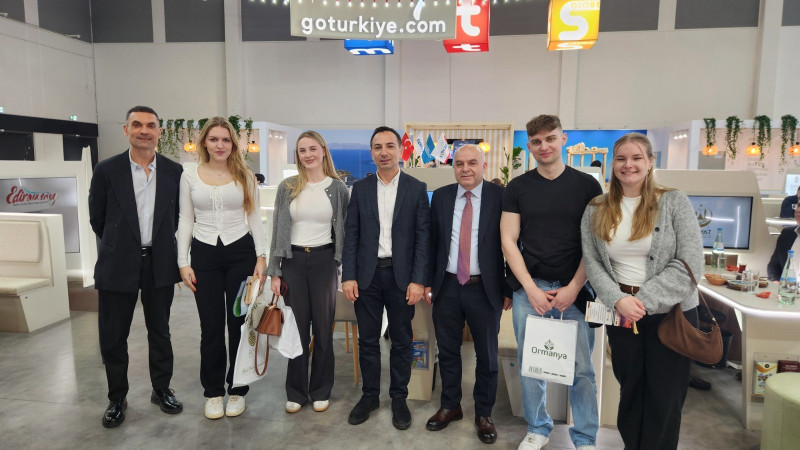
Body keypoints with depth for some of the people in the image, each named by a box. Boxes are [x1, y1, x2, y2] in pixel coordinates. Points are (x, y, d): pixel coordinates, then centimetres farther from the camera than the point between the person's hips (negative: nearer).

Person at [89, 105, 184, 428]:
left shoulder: (174, 171, -1)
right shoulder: (107, 170, -5)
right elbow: (97, 218, 5)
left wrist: (159, 242, 12)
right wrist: (120, 245, 13)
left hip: (160, 264, 1)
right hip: (118, 265, -1)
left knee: (160, 332, 14)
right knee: (113, 336, 8)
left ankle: (162, 390, 31)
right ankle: (117, 398, 27)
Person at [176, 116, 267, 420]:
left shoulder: (245, 177, 3)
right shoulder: (190, 176, 5)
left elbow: (254, 219, 4)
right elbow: (185, 221, 6)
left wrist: (261, 257, -4)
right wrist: (183, 263, 0)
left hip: (241, 252, 0)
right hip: (205, 255, 1)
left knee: (239, 324, 6)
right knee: (211, 327, 6)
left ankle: (237, 389, 22)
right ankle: (213, 392, 23)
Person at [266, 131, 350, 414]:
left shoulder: (338, 188, 1)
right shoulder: (287, 188, 3)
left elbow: (346, 230, 3)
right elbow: (277, 230, 4)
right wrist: (274, 271, 0)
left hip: (324, 260, -1)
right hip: (293, 261, 1)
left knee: (323, 328, 8)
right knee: (297, 328, 7)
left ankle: (321, 391, 24)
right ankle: (296, 392, 23)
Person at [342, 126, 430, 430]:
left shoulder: (416, 189, 0)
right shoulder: (360, 188, 6)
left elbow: (423, 237, -3)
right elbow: (351, 234, 4)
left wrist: (418, 280, -10)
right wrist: (348, 276, -4)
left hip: (401, 276, -1)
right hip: (367, 274, 2)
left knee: (401, 341, 9)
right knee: (367, 340, 11)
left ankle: (399, 398, 25)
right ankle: (369, 395, 27)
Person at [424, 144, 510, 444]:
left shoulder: (500, 197, -6)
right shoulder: (440, 196, 3)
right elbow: (432, 241, 7)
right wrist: (428, 281, 4)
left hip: (484, 289, -2)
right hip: (446, 287, 3)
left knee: (487, 355, 12)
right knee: (447, 352, 15)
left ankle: (484, 414, 31)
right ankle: (450, 406, 35)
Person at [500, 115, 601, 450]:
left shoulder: (587, 185, 3)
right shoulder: (517, 188, 5)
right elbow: (509, 240, 2)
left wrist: (574, 288, -8)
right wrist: (531, 289, -6)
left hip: (574, 289, -1)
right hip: (529, 287, 1)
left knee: (581, 368, 4)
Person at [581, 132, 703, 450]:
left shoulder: (674, 202, -5)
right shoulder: (596, 211, 4)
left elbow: (690, 263, -11)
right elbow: (592, 264, 1)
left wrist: (643, 300, -17)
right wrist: (618, 300, -16)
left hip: (671, 313, -2)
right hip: (621, 314, 2)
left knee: (665, 397, 6)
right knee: (630, 389, 13)